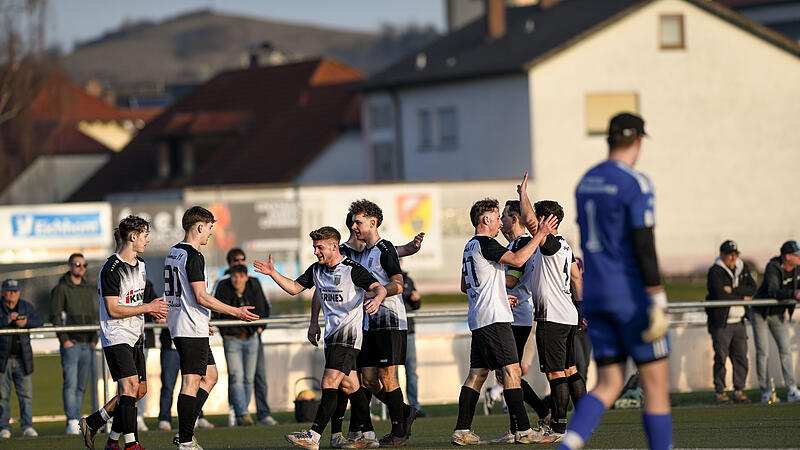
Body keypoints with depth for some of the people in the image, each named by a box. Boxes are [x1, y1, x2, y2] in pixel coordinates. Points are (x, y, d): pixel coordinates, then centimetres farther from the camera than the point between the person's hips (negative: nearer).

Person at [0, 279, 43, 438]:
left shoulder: (26, 307, 7)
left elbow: (39, 321, -6)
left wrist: (26, 322, -25)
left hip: (22, 359, 3)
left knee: (26, 393, -1)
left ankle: (27, 426, 2)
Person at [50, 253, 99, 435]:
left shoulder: (90, 290, 17)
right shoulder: (61, 289, -1)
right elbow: (55, 316, -6)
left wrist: (94, 339, 8)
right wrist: (64, 340, -13)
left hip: (88, 345, 6)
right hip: (70, 344, -6)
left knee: (82, 386, 6)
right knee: (70, 384, -14)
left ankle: (77, 422, 10)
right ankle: (72, 422, -18)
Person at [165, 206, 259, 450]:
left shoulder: (173, 253, 15)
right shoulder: (193, 256, -15)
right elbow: (201, 297, -20)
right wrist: (236, 312, -14)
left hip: (179, 327, 10)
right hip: (192, 330, -10)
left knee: (210, 376, 16)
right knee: (191, 383, -8)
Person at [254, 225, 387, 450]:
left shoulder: (353, 269, -10)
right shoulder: (316, 270, 12)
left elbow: (379, 288, -16)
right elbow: (294, 288, 18)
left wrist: (376, 299, -38)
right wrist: (273, 273, 4)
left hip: (349, 335, -8)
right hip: (332, 335, 8)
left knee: (329, 384, -14)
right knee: (349, 385, 10)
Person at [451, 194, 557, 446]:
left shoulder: (470, 247, 19)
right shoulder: (484, 243, -11)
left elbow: (465, 287, 28)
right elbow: (517, 260, -20)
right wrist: (540, 234, -13)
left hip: (478, 320, 10)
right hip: (494, 319, -10)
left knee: (477, 373, 8)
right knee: (511, 371, -10)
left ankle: (462, 431, 5)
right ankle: (522, 430, -12)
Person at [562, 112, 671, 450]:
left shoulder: (586, 182, 12)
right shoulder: (637, 185, -13)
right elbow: (645, 247, -19)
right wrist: (658, 304, -18)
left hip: (595, 295, 7)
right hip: (633, 295, -7)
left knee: (609, 386, 7)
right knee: (657, 385, 2)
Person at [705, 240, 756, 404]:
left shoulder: (742, 268, 13)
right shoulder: (715, 272, -7)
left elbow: (752, 288, -1)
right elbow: (721, 295, -19)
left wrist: (732, 290, -14)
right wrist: (742, 298, -8)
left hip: (739, 322, 6)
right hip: (721, 323, -6)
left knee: (741, 357, 4)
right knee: (720, 358, -5)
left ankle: (739, 391, 13)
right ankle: (720, 392, 3)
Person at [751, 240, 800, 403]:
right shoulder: (773, 269, -27)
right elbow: (773, 291, -41)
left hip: (779, 314, 6)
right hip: (760, 314, -6)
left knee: (785, 350, -4)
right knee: (763, 352, -4)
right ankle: (765, 393, 2)